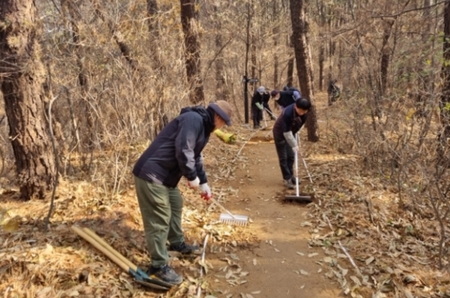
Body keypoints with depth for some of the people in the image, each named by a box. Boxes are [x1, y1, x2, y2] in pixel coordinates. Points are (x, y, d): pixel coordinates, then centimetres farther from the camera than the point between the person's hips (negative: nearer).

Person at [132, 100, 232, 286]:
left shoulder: (203, 127, 17)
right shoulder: (193, 119, -17)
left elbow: (196, 157, 26)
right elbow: (183, 151, -26)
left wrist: (204, 182, 27)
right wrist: (192, 177, -14)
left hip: (165, 175, 11)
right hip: (151, 174, -11)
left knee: (176, 205, 25)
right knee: (159, 219, -5)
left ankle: (177, 243, 44)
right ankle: (159, 266, 6)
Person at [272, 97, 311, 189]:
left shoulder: (303, 113, -17)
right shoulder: (288, 113, -38)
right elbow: (286, 132, -32)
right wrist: (294, 145, -30)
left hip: (291, 133, 6)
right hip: (280, 133, -6)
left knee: (291, 156, 12)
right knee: (283, 158, -2)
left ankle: (290, 176, 25)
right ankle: (287, 179, 4)